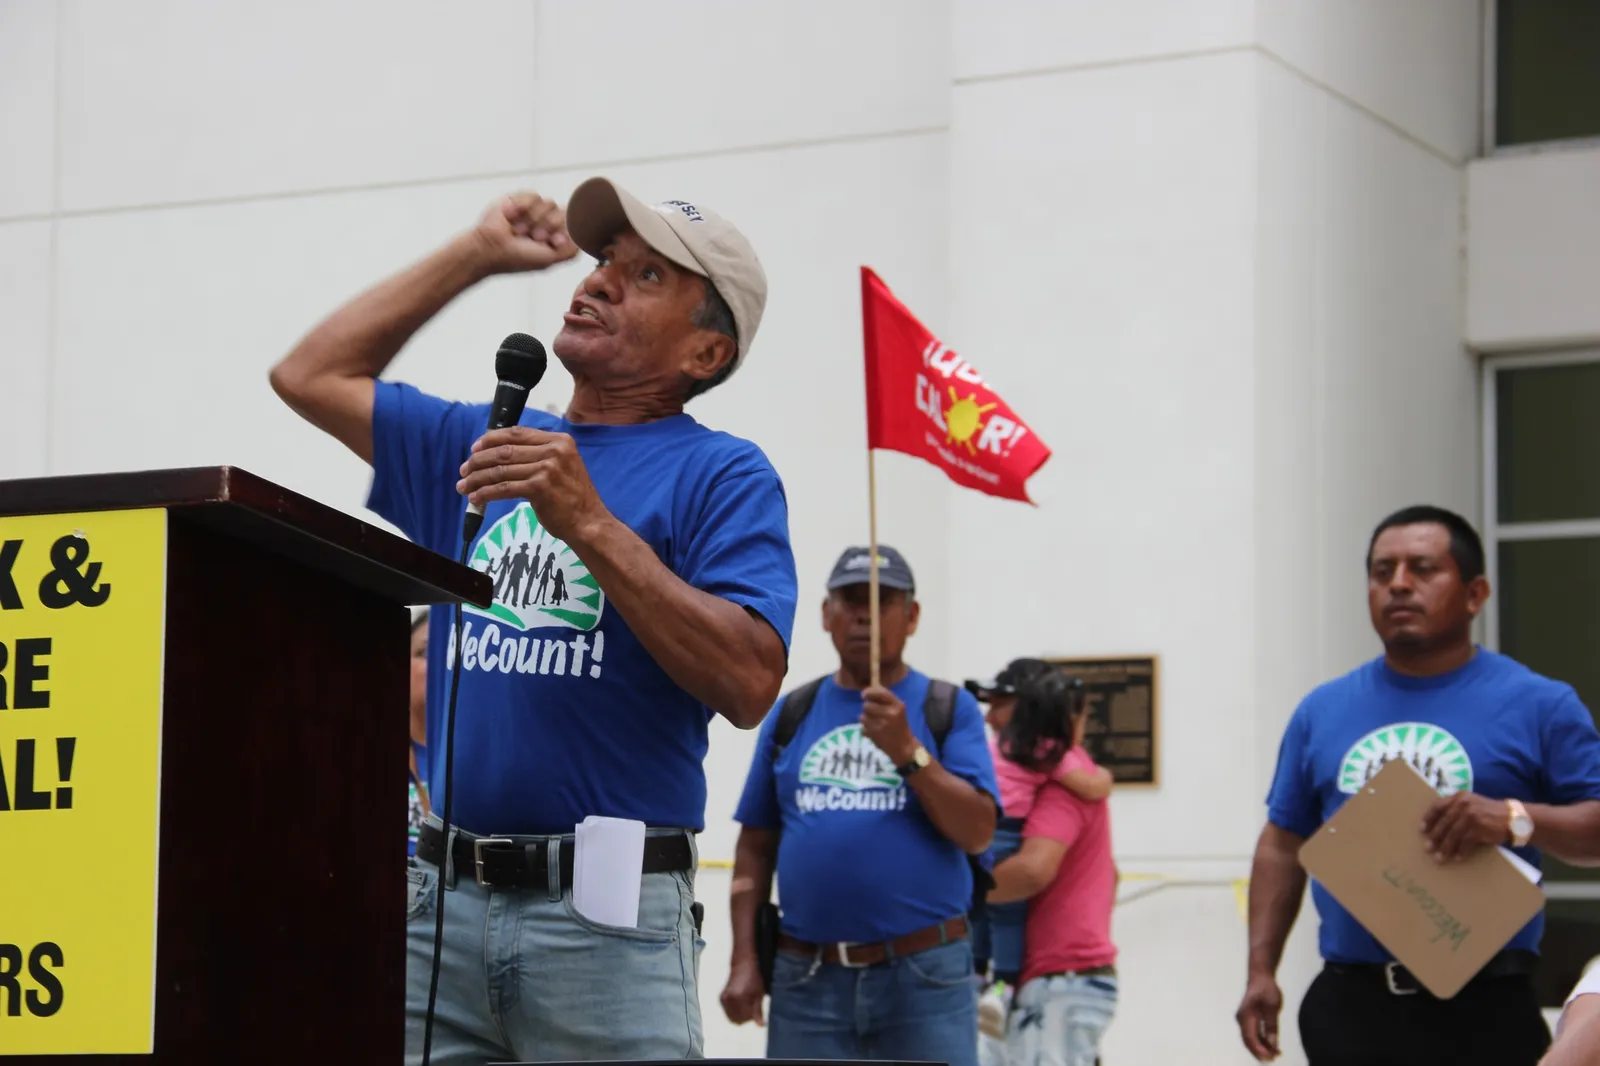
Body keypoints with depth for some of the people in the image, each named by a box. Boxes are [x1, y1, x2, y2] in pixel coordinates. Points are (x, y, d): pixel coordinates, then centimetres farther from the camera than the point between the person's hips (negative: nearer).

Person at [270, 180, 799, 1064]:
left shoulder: (719, 476, 0)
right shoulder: (480, 443, 18)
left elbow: (748, 685, -13)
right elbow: (311, 376, 23)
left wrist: (592, 526, -18)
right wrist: (478, 254, 22)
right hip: (440, 899, 5)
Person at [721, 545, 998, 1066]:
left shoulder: (950, 709, 4)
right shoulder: (792, 714, 11)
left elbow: (978, 833, -7)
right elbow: (756, 847, 11)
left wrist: (908, 752, -17)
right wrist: (744, 960, 3)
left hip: (924, 979, -2)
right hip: (807, 979, 3)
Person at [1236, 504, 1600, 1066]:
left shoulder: (1537, 705, -1)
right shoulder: (1323, 711, 10)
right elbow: (1284, 845, 15)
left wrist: (1517, 820, -23)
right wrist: (1261, 971, 7)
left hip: (1484, 1011, -3)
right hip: (1350, 1006, 3)